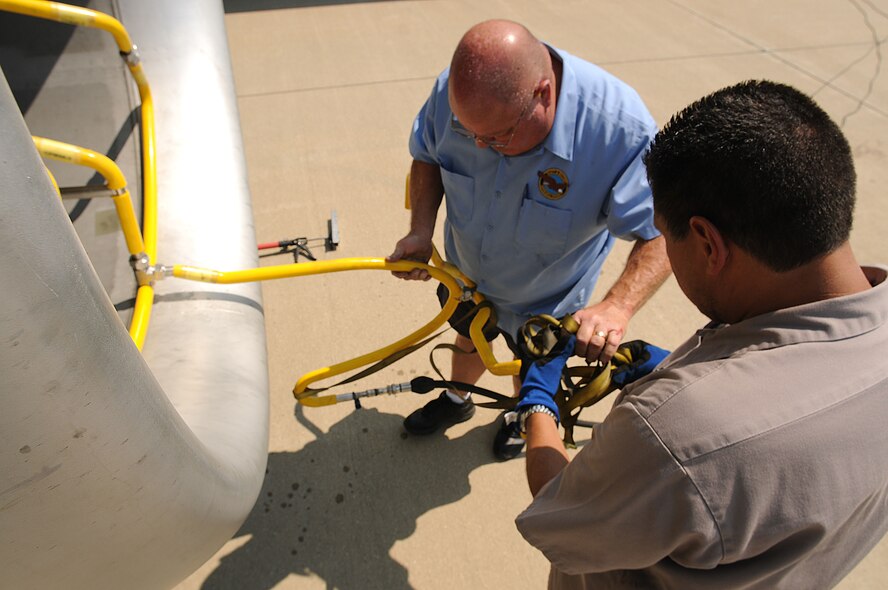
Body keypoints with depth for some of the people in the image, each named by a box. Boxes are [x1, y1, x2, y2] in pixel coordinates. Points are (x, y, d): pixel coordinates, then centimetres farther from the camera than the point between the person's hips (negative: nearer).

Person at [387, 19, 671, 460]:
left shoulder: (620, 128, -39)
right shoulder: (453, 90, -27)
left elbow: (662, 234, -35)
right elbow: (426, 156, -7)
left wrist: (616, 307, -52)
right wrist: (421, 229, -23)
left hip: (543, 300, -2)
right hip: (466, 274, 3)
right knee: (468, 338, 31)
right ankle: (456, 400, 64)